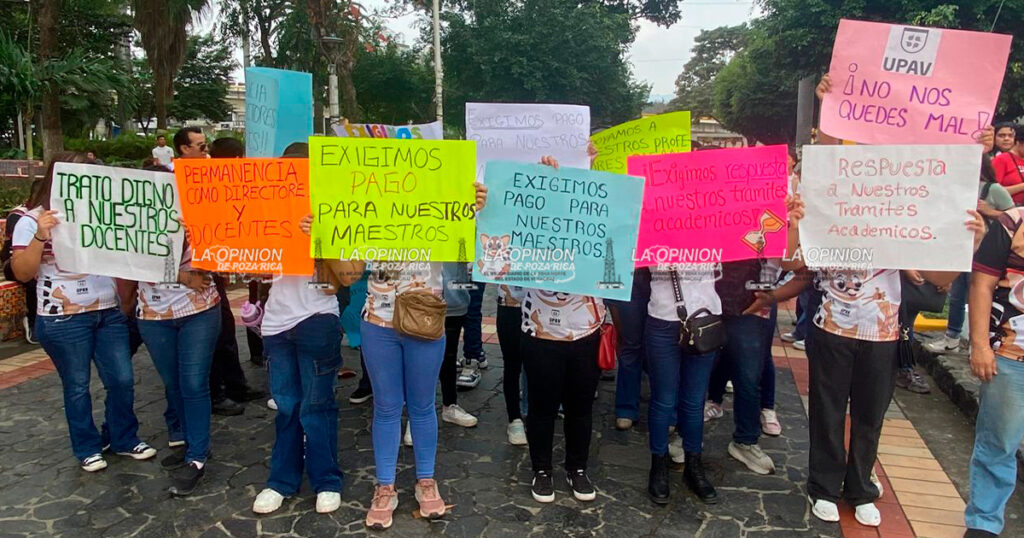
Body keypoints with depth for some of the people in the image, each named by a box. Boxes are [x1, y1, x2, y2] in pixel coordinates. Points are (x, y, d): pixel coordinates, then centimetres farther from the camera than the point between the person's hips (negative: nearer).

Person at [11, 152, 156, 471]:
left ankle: (123, 439, 25)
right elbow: (21, 273, -9)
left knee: (122, 379, 7)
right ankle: (87, 448, 24)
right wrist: (40, 236, -22)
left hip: (109, 313, 4)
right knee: (77, 386, 8)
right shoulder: (32, 221, -3)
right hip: (63, 319, -4)